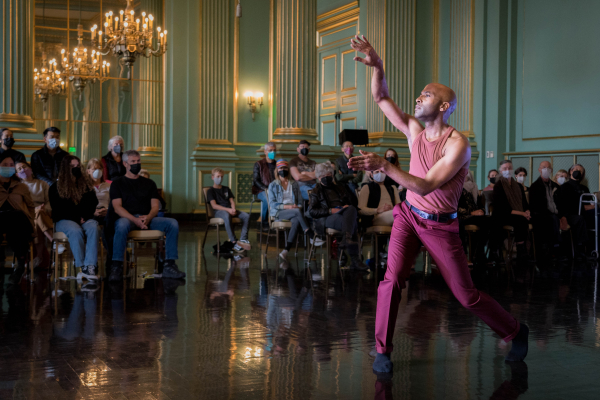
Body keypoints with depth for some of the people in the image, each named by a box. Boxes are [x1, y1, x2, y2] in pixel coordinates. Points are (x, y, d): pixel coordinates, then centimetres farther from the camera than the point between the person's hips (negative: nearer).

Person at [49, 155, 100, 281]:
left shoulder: (86, 183, 18)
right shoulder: (56, 187, 9)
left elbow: (93, 202, 12)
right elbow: (58, 209, 2)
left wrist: (84, 216, -7)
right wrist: (77, 218, -9)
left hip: (85, 219, 2)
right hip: (65, 220, -2)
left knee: (93, 228, -34)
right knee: (76, 231, -37)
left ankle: (91, 266, -46)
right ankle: (82, 267, -40)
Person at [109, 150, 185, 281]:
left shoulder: (149, 183, 22)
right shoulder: (118, 183, 12)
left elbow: (155, 206, 11)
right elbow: (117, 207, -2)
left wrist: (148, 217, -14)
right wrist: (135, 220, -20)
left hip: (147, 219, 4)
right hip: (126, 218, -3)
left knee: (173, 223, -22)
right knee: (122, 225, -40)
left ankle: (169, 265, -25)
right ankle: (116, 268, -37)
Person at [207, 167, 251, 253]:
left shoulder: (226, 189, 26)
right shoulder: (211, 191, 7)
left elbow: (232, 201, 17)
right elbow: (214, 205, -6)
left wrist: (233, 209, -8)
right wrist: (228, 210, -18)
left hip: (229, 210, 6)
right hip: (219, 211, -6)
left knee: (246, 216, -21)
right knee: (227, 216, -42)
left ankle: (243, 240, -24)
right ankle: (234, 242, -43)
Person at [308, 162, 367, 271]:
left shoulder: (341, 188, 32)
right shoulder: (316, 191, 19)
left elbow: (352, 203, 27)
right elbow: (312, 211, 5)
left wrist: (347, 207, 1)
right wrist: (330, 210, -9)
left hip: (345, 215, 4)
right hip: (325, 218, -4)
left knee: (351, 209, -36)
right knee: (352, 224, -37)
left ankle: (346, 238, -54)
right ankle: (355, 259, -51)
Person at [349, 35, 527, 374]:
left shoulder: (458, 144, -20)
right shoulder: (415, 130, 0)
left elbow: (426, 186, -28)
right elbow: (381, 97, 1)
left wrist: (383, 165, -36)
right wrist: (377, 67, -17)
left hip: (440, 226, -4)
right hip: (408, 216, 4)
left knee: (467, 295, 4)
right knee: (393, 279, -16)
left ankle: (516, 332, 28)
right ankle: (383, 350, -2)